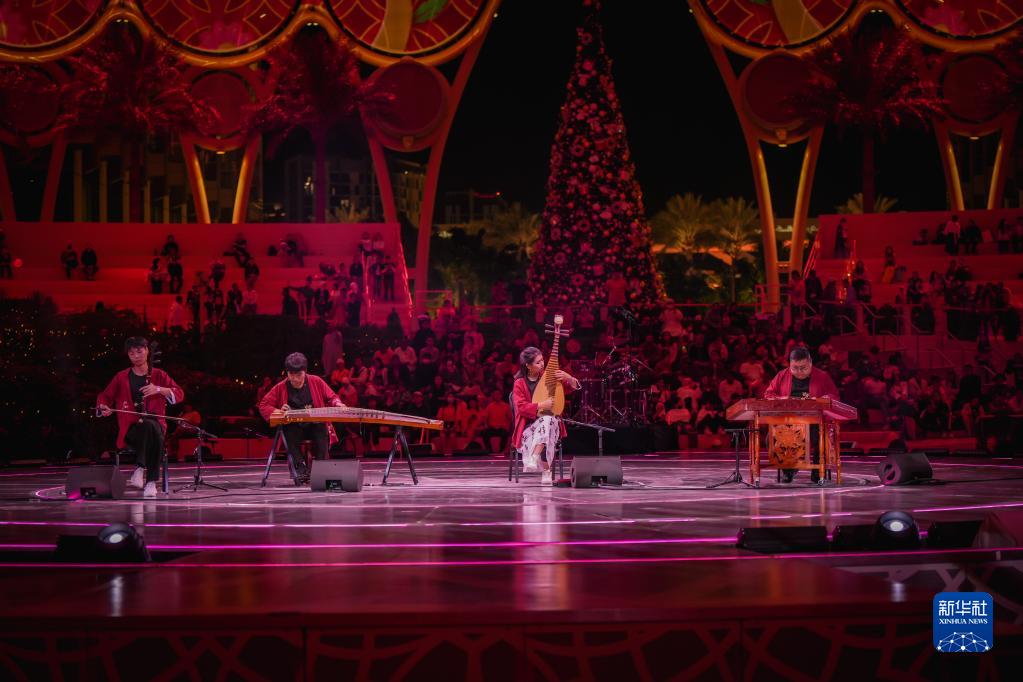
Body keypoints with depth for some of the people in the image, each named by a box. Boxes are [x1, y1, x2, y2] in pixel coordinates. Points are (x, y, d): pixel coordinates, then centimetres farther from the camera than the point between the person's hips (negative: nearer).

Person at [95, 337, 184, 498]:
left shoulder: (159, 375, 11)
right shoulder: (122, 377, 13)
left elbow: (180, 394, 0)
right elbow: (104, 397, 19)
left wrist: (159, 389, -16)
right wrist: (104, 407, -5)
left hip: (155, 425, 1)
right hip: (131, 429, -1)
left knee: (151, 427, -37)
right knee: (148, 426, -36)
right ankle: (150, 480, -34)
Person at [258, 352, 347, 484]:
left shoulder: (316, 382, 4)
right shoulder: (281, 388, 3)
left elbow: (331, 397, 13)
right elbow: (264, 405, 5)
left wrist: (338, 404, -11)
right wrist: (279, 411, -15)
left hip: (315, 425, 0)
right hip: (295, 427, 0)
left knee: (321, 432, -34)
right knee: (289, 432, -35)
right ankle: (300, 468, -29)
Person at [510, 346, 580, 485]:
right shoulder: (519, 383, -1)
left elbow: (574, 386, 7)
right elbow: (521, 407, -13)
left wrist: (568, 377, -15)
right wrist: (541, 405, -22)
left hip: (549, 421, 2)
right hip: (529, 425, -2)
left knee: (547, 420, -36)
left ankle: (534, 458, -45)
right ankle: (546, 471, -33)